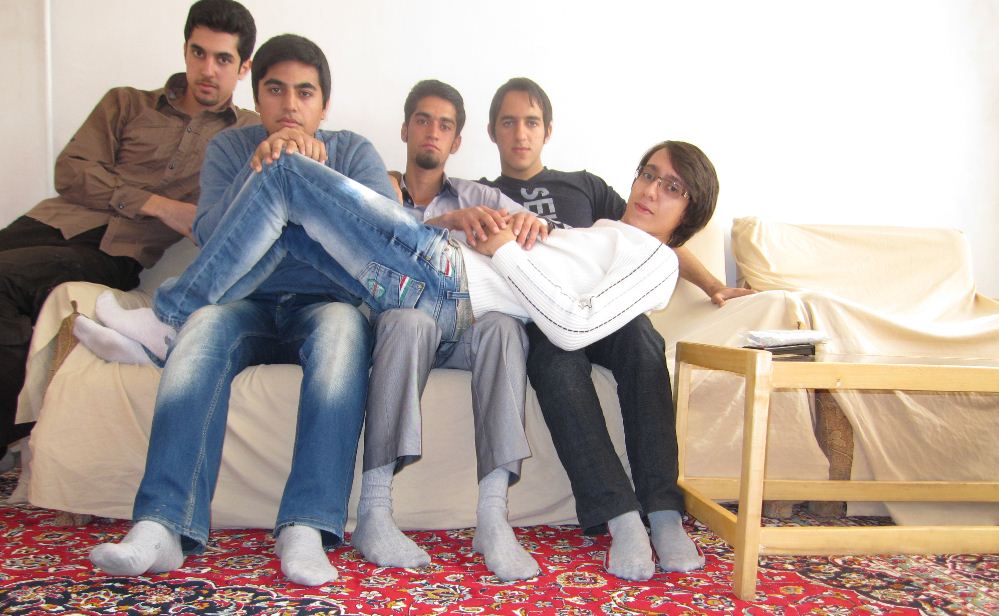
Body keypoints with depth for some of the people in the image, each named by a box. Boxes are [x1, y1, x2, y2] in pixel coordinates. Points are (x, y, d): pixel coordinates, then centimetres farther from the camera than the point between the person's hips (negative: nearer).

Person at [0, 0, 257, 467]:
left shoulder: (251, 134, 18)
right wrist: (156, 204, -4)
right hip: (60, 222, 3)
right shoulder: (127, 104, 20)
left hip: (117, 254, -2)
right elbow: (70, 169, 9)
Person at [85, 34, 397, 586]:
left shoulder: (353, 151, 10)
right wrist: (259, 169, -14)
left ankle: (307, 527, -43)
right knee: (204, 325, -34)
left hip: (322, 302, -1)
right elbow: (211, 239, -1)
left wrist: (319, 176, -17)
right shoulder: (230, 148, 12)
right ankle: (163, 526, -41)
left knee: (343, 325, -37)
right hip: (247, 303, 1)